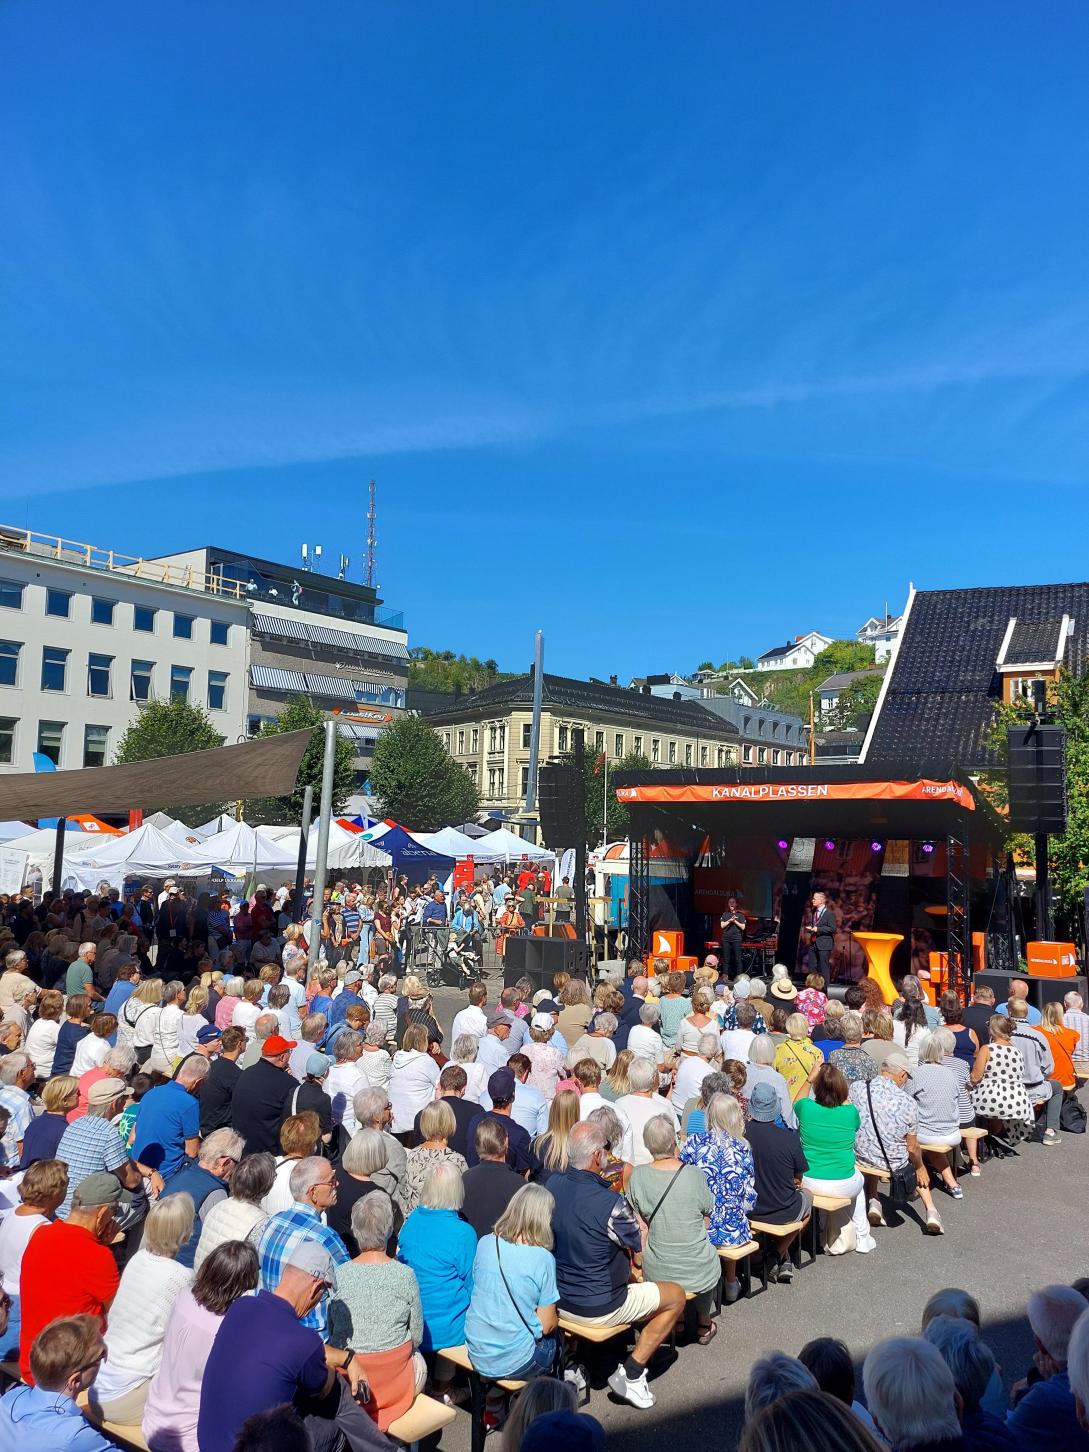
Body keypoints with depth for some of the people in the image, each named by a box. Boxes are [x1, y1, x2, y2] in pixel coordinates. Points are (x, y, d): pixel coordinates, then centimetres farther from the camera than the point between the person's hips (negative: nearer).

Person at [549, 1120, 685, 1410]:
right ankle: (631, 1373, 9)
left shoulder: (552, 1185, -10)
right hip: (598, 1308, -7)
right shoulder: (610, 1203, -31)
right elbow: (640, 1257, -15)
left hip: (557, 1298, 7)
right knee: (675, 1296, 12)